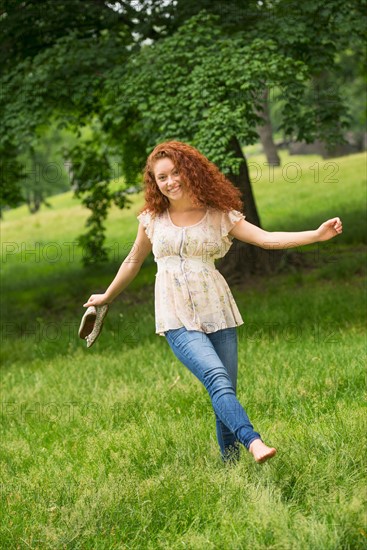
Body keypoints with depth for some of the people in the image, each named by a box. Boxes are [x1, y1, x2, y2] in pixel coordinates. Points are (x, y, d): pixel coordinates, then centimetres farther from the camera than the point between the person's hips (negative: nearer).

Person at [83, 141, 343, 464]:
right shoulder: (153, 219, 9)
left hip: (217, 312, 1)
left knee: (226, 391, -3)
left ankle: (230, 465, 8)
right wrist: (106, 297, 35)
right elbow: (134, 261, 24)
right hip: (177, 317, -1)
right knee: (217, 377, -23)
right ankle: (254, 442, -37)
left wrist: (317, 234, -17)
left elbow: (266, 238, -5)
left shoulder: (220, 216, 5)